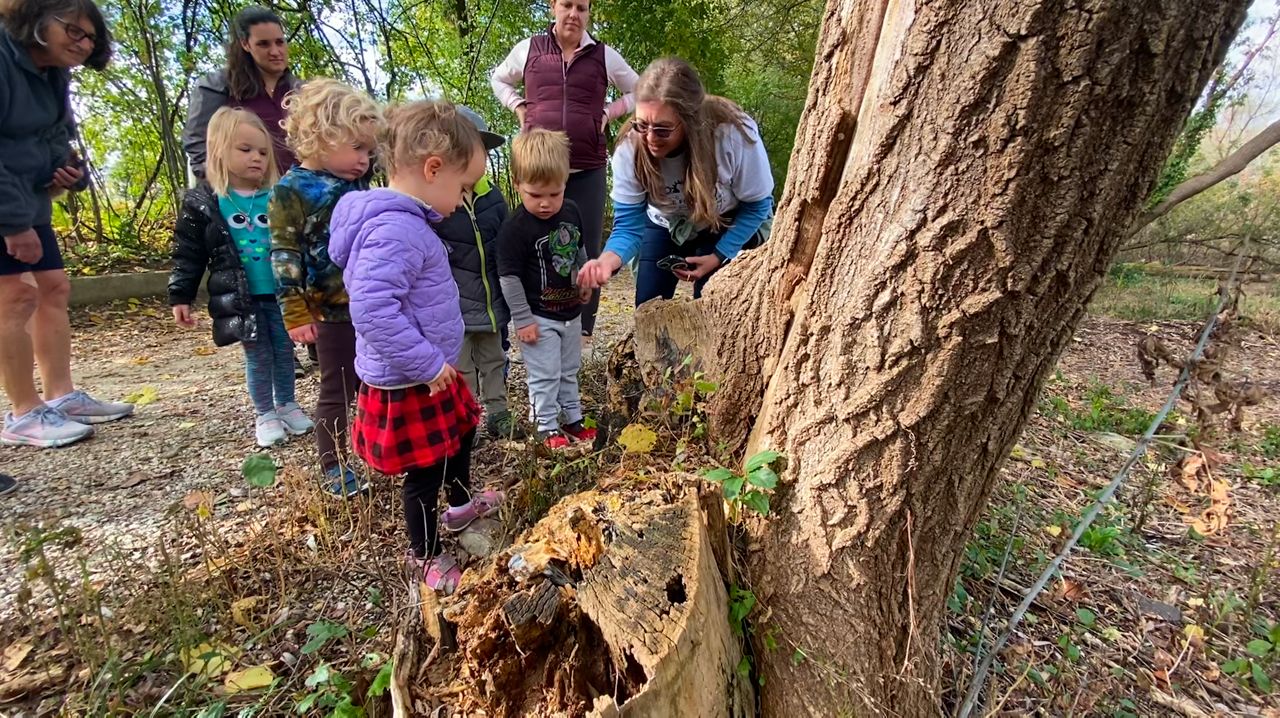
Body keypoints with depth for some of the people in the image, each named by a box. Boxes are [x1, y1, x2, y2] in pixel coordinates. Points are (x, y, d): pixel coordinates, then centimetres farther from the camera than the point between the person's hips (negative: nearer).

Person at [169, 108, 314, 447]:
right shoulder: (202, 201, -3)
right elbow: (187, 254, 1)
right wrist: (180, 296, -2)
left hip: (279, 293, 2)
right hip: (240, 297, -2)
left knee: (284, 352, 12)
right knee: (258, 357, 5)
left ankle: (287, 404, 30)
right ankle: (264, 414, 21)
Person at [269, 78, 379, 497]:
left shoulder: (359, 188, 10)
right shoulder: (292, 190, -9)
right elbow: (284, 256, -11)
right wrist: (296, 314, -13)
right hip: (334, 313, -6)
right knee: (337, 392, 6)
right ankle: (335, 470, 21)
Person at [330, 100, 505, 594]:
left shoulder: (404, 220, 7)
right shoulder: (395, 230, -27)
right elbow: (372, 309, -35)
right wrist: (427, 363, -28)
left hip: (430, 371, 11)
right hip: (408, 384, -11)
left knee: (462, 430, 28)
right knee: (425, 470, 6)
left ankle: (461, 504, 52)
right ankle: (425, 555, 30)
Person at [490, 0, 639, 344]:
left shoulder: (604, 56, 6)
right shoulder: (528, 49, 7)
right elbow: (498, 78, 25)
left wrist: (608, 112, 2)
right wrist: (519, 108, 8)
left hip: (588, 171, 0)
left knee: (585, 248, 2)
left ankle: (583, 326, 13)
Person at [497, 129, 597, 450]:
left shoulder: (571, 211, -2)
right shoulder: (515, 228, -21)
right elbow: (509, 277, -19)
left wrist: (585, 282, 17)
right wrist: (523, 320, -17)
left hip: (571, 311, 7)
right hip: (539, 317, -6)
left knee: (569, 370, 20)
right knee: (545, 375, 4)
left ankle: (573, 418, 35)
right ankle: (547, 427, 21)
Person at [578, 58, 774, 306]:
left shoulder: (735, 134, -35)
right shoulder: (630, 150, -30)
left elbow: (757, 204, -18)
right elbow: (628, 225, -26)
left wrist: (719, 256, -22)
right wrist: (608, 260, -48)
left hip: (727, 227, -2)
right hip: (666, 225, 2)